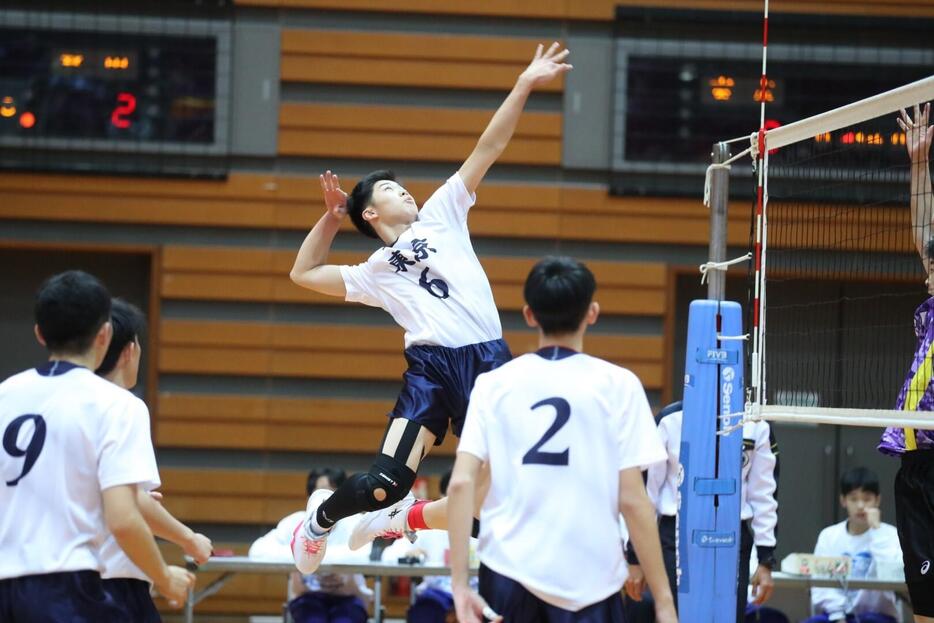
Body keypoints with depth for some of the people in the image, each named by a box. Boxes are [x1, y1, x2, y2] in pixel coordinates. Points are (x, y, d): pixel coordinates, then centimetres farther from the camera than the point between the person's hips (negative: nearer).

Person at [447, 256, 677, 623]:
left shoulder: (494, 384, 5)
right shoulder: (617, 385, -1)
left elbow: (461, 484, -4)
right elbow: (632, 499, -5)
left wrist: (460, 585, -4)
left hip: (507, 569, 2)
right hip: (590, 578, -2)